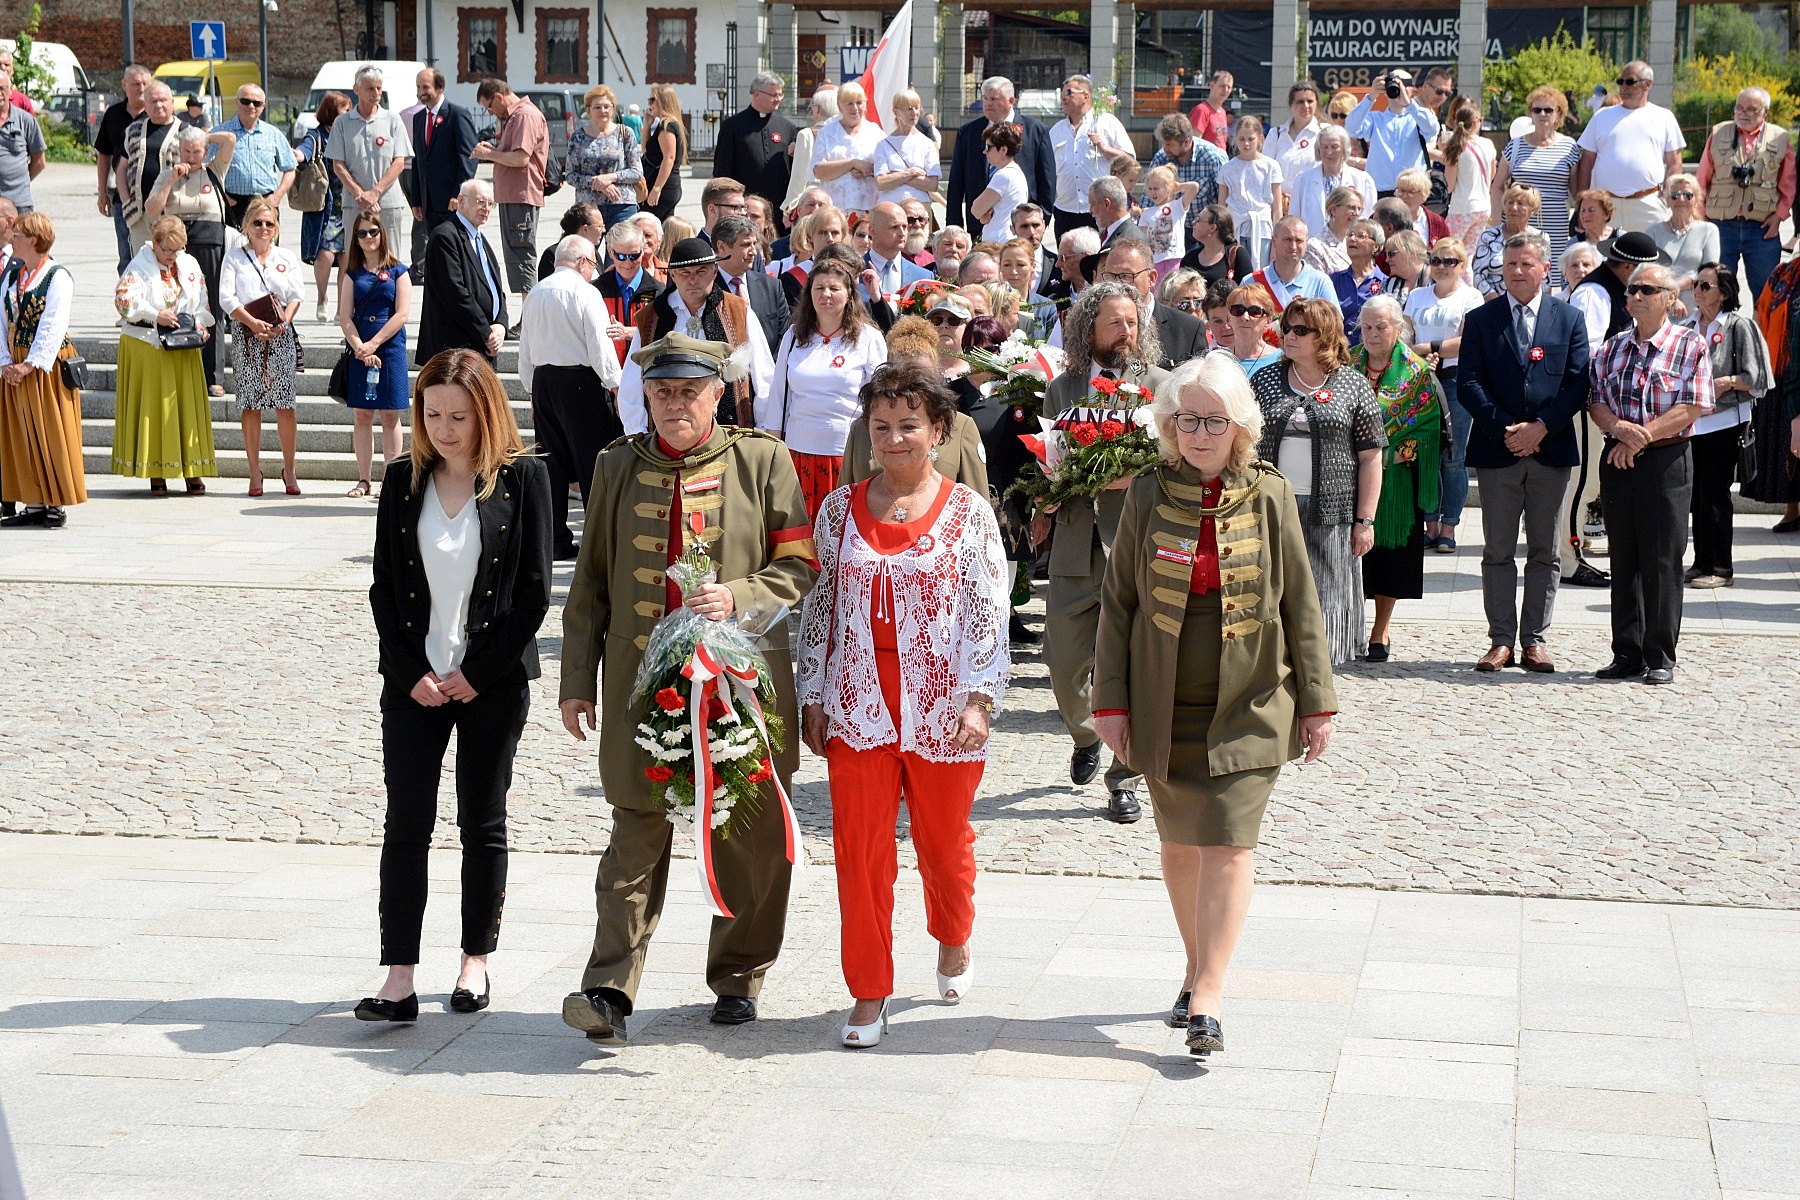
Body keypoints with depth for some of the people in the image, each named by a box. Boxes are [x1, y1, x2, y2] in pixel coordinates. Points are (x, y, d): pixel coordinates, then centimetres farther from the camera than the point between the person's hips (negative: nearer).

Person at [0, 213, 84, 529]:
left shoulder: (58, 276, -9)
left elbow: (53, 326, -16)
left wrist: (30, 364, -20)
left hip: (47, 366, -7)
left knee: (51, 434, -3)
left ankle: (57, 505, 4)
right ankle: (35, 503, 13)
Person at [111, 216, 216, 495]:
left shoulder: (190, 265, 10)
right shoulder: (139, 266, -5)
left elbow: (202, 301, 12)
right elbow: (124, 299, -16)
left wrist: (201, 323, -6)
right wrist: (155, 315, -23)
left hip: (184, 347, 4)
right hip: (147, 347, -4)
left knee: (189, 405, 2)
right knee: (153, 406, -2)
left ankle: (192, 471, 6)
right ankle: (156, 473, 3)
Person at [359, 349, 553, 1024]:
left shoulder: (522, 479, -4)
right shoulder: (403, 481, 5)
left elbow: (534, 591, -6)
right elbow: (384, 587, 5)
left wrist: (476, 674, -10)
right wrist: (411, 673, -5)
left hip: (493, 682, -2)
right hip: (413, 682, 2)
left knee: (483, 824, 8)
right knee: (406, 823, -4)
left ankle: (477, 962, 21)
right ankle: (398, 980, -5)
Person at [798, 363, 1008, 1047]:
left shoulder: (967, 512, -2)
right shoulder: (840, 510, 5)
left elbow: (986, 611, -4)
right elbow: (819, 606, 9)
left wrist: (978, 699, -13)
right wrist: (812, 697, 6)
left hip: (941, 711, -1)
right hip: (858, 707, 1)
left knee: (943, 841, 13)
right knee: (859, 849, -2)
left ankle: (953, 940, 43)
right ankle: (869, 995, 7)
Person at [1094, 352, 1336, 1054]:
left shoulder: (1269, 498, -2)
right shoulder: (1147, 497, 1)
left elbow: (1300, 605, 3)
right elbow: (1117, 602, 4)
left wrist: (1316, 702, 3)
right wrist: (1111, 700, 0)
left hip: (1250, 705, -2)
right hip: (1165, 707, 2)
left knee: (1229, 842, -10)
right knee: (1179, 844, 11)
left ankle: (1208, 998, -11)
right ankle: (1198, 969, 29)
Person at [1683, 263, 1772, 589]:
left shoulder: (1739, 325, -6)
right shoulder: (1690, 326, 11)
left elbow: (1755, 377, -9)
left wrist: (1727, 382, -22)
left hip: (1724, 421, -6)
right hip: (1692, 421, 6)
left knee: (1715, 497, -3)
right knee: (1695, 496, 8)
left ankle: (1720, 568, 4)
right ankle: (1702, 563, 18)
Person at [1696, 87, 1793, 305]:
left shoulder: (1780, 139, 5)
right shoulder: (1719, 134, 6)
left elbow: (1788, 183, 6)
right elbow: (1702, 179, 8)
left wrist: (1780, 214, -4)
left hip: (1763, 228, -1)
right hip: (1721, 224, 1)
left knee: (1765, 291, 3)